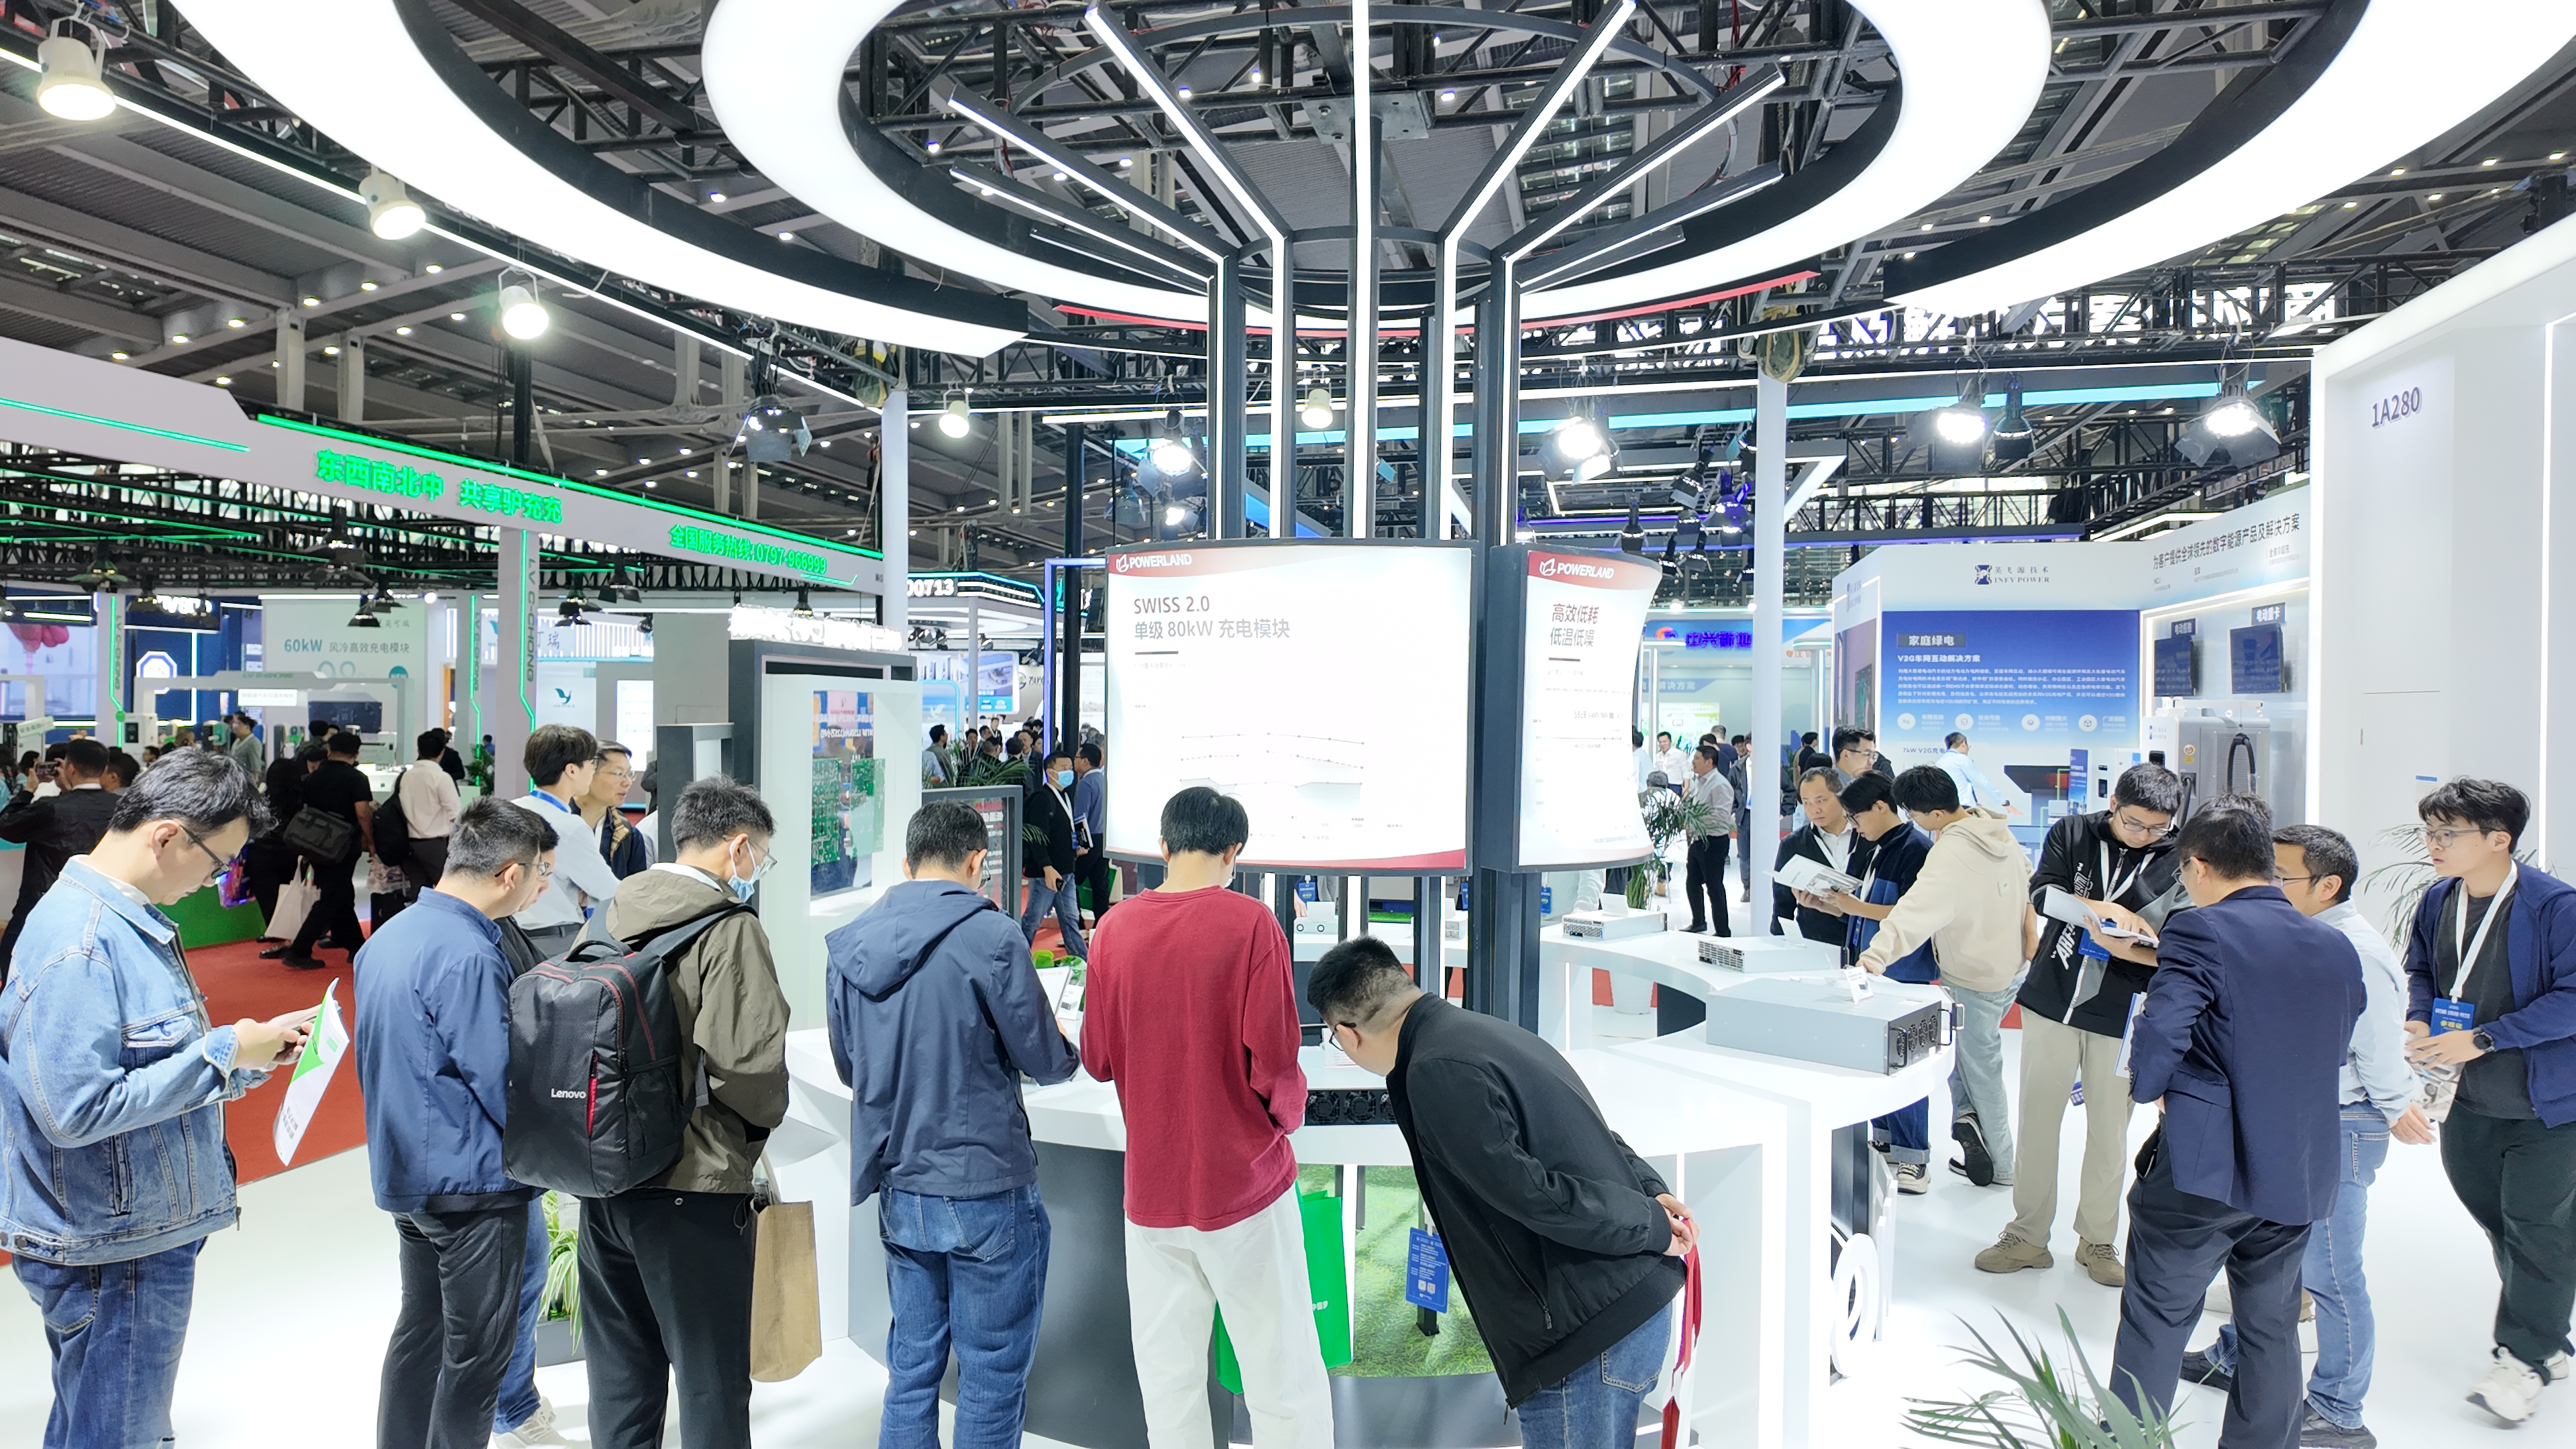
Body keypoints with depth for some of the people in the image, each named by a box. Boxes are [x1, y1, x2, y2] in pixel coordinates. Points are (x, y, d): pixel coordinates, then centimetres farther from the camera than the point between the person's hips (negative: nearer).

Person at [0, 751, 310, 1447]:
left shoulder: (130, 918, 7)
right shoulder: (79, 943, -24)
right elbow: (75, 1112, -28)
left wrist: (256, 1048, 3)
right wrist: (224, 1052, -22)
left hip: (145, 1232, 10)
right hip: (112, 1257, -10)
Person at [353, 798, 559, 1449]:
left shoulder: (389, 935, 6)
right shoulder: (466, 956, -24)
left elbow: (378, 1056, 16)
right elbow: (500, 1082, -20)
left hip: (405, 1172, 9)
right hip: (472, 1182, -9)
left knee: (421, 1329, 21)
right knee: (478, 1350, 4)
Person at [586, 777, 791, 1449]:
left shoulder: (609, 917, 6)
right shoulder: (730, 928, -16)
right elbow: (747, 1059, -24)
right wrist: (765, 1119, -4)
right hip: (692, 1185, -7)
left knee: (620, 1372, 21)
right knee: (712, 1378, 8)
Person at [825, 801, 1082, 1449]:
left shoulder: (850, 945, 3)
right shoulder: (991, 937, -16)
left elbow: (849, 1067, 13)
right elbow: (1046, 1061, -10)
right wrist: (1060, 1041, 12)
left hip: (897, 1191, 6)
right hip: (985, 1189, -6)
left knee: (911, 1367, 18)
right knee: (992, 1377, 8)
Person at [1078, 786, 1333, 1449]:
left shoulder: (1115, 927, -1)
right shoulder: (1249, 922, -12)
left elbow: (1097, 1059, 5)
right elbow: (1274, 1060, -15)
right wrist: (1289, 1113, 6)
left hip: (1152, 1188, 4)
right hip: (1245, 1180, -4)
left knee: (1168, 1379, 13)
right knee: (1283, 1376, 7)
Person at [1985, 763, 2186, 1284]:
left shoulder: (2177, 861, -3)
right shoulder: (2072, 834, 0)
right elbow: (2043, 893, -10)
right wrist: (2105, 910, -23)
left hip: (2121, 1016, -1)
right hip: (2052, 1001, 1)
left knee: (2109, 1132, 9)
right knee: (2037, 1120, 7)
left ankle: (2097, 1241, 26)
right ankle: (2029, 1235, 19)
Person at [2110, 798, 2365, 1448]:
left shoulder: (2201, 931, -15)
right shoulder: (2338, 948, 5)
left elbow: (2158, 1037, -22)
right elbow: (2335, 1056, 14)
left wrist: (2147, 1088, -3)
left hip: (2202, 1167, -6)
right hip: (2300, 1174, 6)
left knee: (2156, 1321, 7)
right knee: (2271, 1330, 19)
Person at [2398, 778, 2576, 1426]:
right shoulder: (2438, 901, -1)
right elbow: (2420, 970, 13)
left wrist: (2482, 1039, -26)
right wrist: (2418, 1022, -5)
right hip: (2469, 1104, 6)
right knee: (2497, 1221, 18)